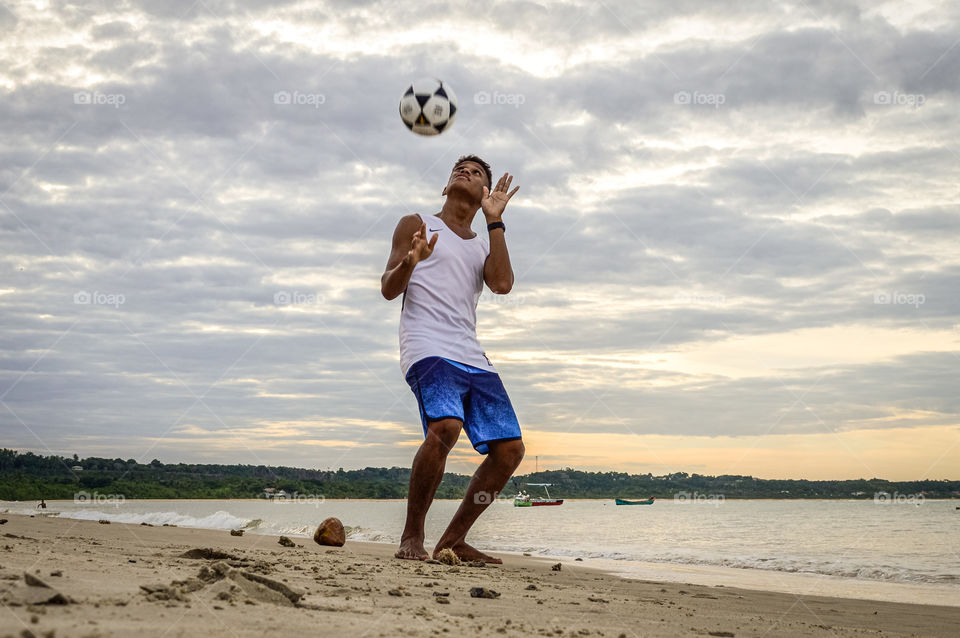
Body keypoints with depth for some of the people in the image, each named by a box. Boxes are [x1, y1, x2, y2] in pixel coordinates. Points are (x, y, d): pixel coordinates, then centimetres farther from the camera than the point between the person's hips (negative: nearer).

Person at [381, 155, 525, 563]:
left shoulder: (483, 245, 26)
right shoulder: (417, 225, 15)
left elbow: (503, 284, 4)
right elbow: (388, 290, 6)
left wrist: (495, 221, 4)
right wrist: (409, 262, -16)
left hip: (471, 356, 6)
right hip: (427, 346, -6)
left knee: (510, 448, -3)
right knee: (445, 426, -31)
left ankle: (454, 540, 8)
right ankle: (412, 537, -17)